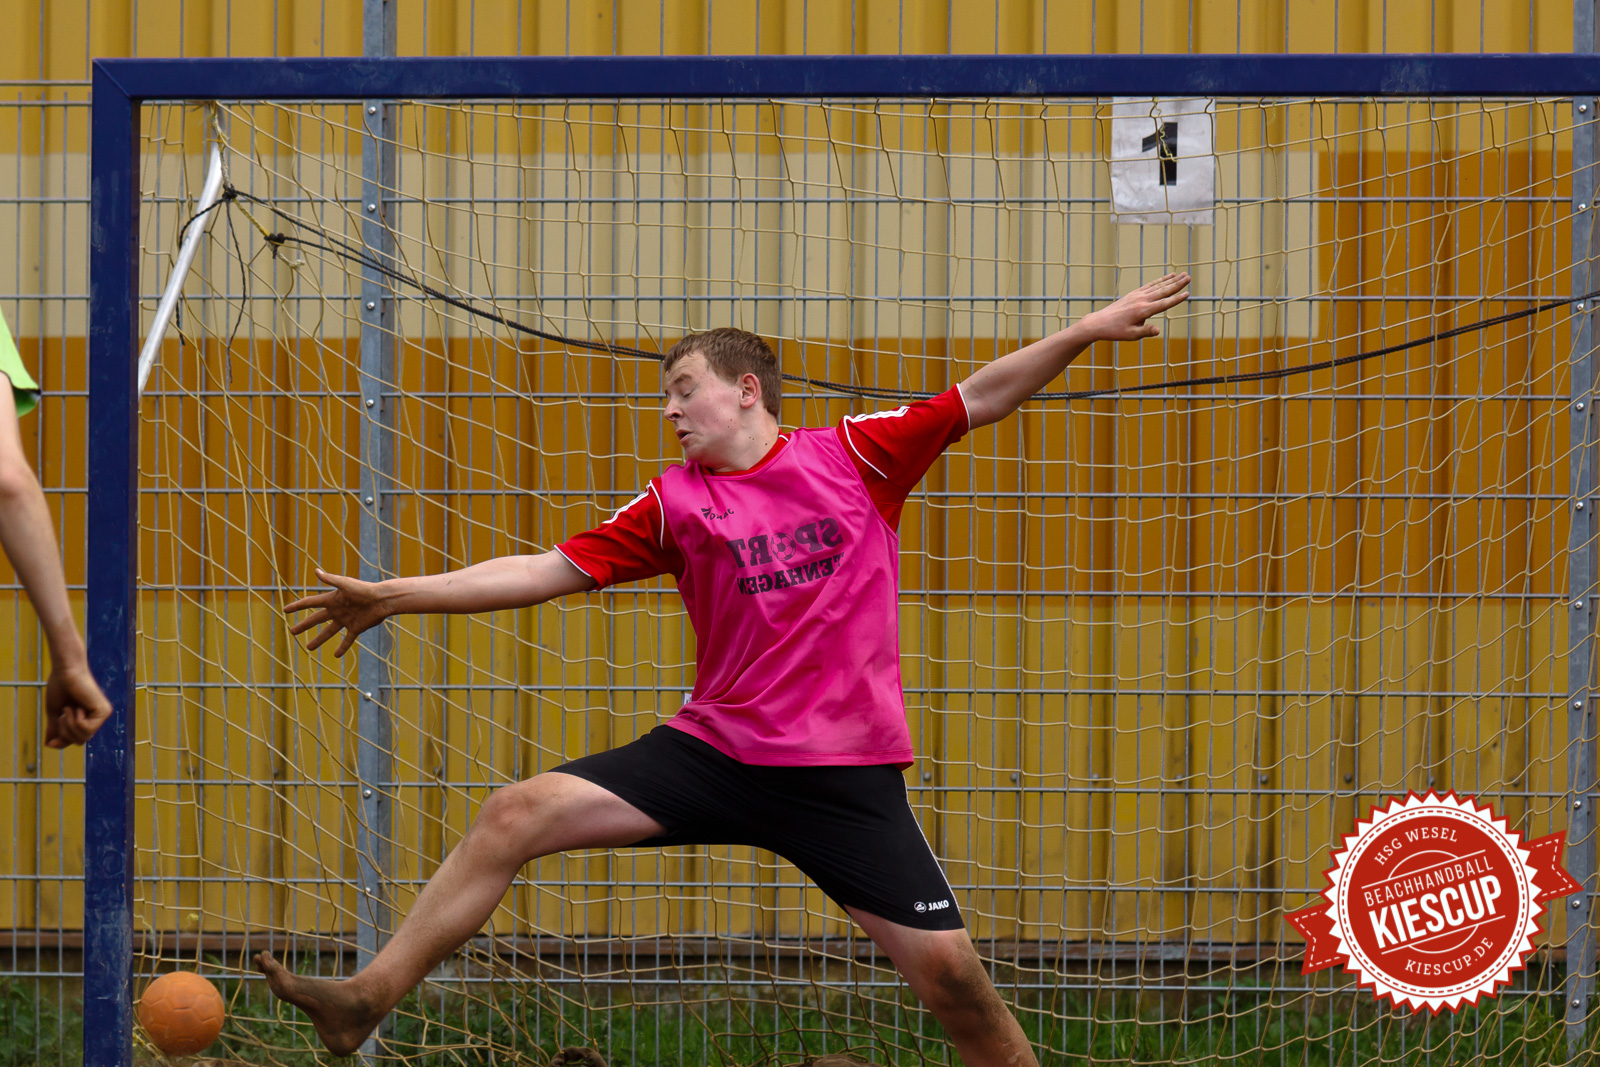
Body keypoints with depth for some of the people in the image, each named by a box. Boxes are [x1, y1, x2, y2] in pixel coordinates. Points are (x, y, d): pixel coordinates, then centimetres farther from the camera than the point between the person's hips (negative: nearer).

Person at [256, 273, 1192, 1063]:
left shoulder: (853, 455, 2)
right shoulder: (674, 502, 7)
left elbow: (981, 399, 3)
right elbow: (546, 572, 8)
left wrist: (1090, 328, -7)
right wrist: (395, 596, 5)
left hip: (849, 772, -2)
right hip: (713, 752, 2)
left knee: (948, 968, -9)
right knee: (517, 815, -10)